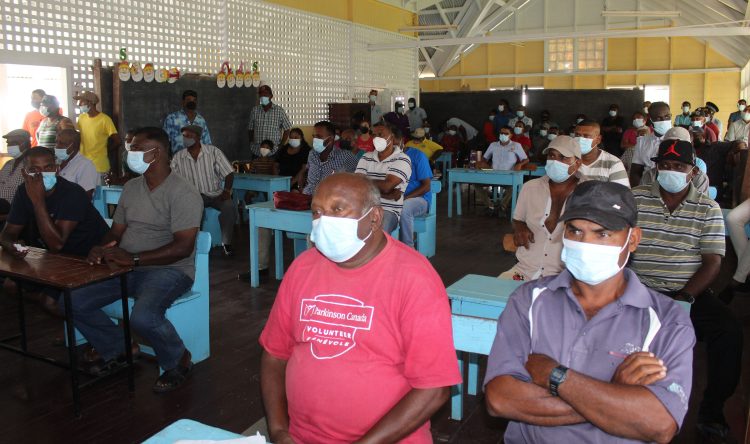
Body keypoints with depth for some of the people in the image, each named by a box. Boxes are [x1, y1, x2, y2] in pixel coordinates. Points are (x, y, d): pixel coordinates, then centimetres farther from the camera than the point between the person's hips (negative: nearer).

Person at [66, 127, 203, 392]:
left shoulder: (183, 193, -14)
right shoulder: (131, 187, 12)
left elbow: (183, 247, -21)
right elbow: (116, 231, 15)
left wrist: (133, 258, -27)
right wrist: (101, 249, -9)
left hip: (169, 270, -8)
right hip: (125, 266, 8)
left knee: (143, 317, -34)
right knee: (73, 300, -5)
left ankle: (178, 361, -3)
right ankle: (113, 350, 18)